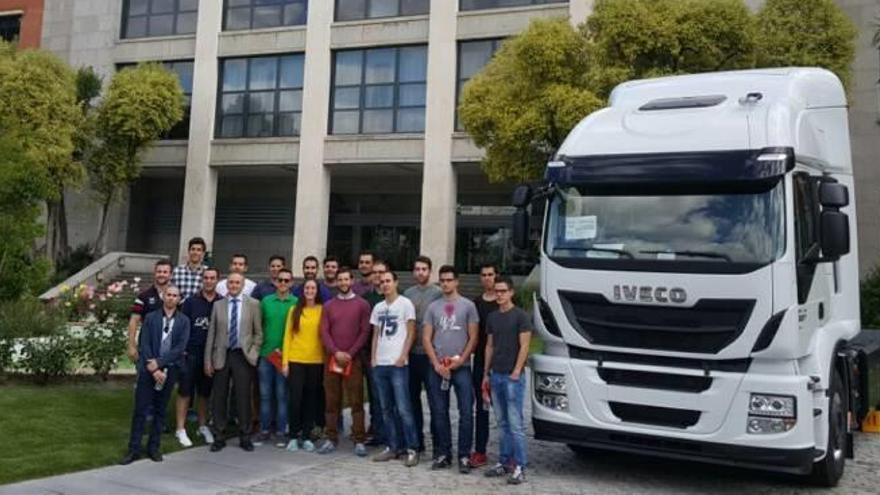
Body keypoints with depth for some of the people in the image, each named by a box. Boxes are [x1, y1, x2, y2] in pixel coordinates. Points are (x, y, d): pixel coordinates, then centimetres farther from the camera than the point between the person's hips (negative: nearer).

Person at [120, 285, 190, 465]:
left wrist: (158, 363, -13)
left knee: (160, 410, 8)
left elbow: (180, 348, -5)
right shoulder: (150, 318, 4)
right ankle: (134, 449, 6)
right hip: (148, 369, -1)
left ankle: (153, 447, 17)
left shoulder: (183, 321, 3)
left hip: (169, 370, 1)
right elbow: (144, 345, -2)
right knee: (140, 410, -1)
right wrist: (153, 369, -11)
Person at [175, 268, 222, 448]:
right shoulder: (190, 302, 0)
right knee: (185, 391, 2)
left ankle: (203, 426, 25)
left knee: (205, 392, 12)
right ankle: (181, 429, 9)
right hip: (190, 353, -1)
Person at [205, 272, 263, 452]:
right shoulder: (218, 305, 8)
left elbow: (259, 333, 5)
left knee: (243, 397, 0)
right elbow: (211, 333, 7)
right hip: (221, 356, 2)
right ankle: (218, 438, 16)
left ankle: (245, 438, 12)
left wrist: (253, 353, -4)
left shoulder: (253, 304, 3)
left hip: (243, 356, -2)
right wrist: (208, 360, 3)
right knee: (219, 397, 5)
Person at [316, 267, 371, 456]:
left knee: (356, 402, -3)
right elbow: (324, 332, 4)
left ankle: (359, 441, 0)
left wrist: (350, 354, -11)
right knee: (331, 401, 5)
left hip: (353, 360, -3)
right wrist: (336, 352, -10)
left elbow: (364, 332, -2)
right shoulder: (328, 306, 12)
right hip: (332, 359, 3)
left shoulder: (362, 304, 4)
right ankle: (331, 439, 12)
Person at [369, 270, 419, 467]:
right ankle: (392, 447, 17)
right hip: (380, 364, 6)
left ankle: (412, 449, 0)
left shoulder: (405, 304, -1)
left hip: (398, 364, -6)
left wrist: (403, 356, -12)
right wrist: (373, 358, 9)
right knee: (386, 408, 9)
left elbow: (411, 333, -4)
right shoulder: (378, 307, 15)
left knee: (403, 408, -7)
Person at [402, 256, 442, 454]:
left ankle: (437, 442, 6)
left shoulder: (438, 293, -2)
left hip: (430, 353, -5)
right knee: (413, 397, 11)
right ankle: (416, 440, 22)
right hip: (411, 353, 5)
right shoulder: (407, 294, 11)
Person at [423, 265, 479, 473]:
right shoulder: (433, 307, 10)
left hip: (461, 367, -3)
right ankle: (444, 454, 17)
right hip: (437, 368, 3)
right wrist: (436, 363, -4)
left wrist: (460, 360, -10)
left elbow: (473, 338, 1)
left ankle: (464, 456, 3)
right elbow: (426, 339, 7)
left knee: (466, 412, -5)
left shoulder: (468, 306, 3)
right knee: (439, 413, 7)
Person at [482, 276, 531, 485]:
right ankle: (504, 462, 18)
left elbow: (524, 346, -9)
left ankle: (519, 467, 0)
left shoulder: (520, 316, -6)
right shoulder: (492, 317, 13)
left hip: (513, 377, -6)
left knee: (515, 424, -5)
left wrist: (516, 372, -15)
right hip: (495, 376, 6)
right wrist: (486, 373, 13)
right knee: (502, 423, 11)